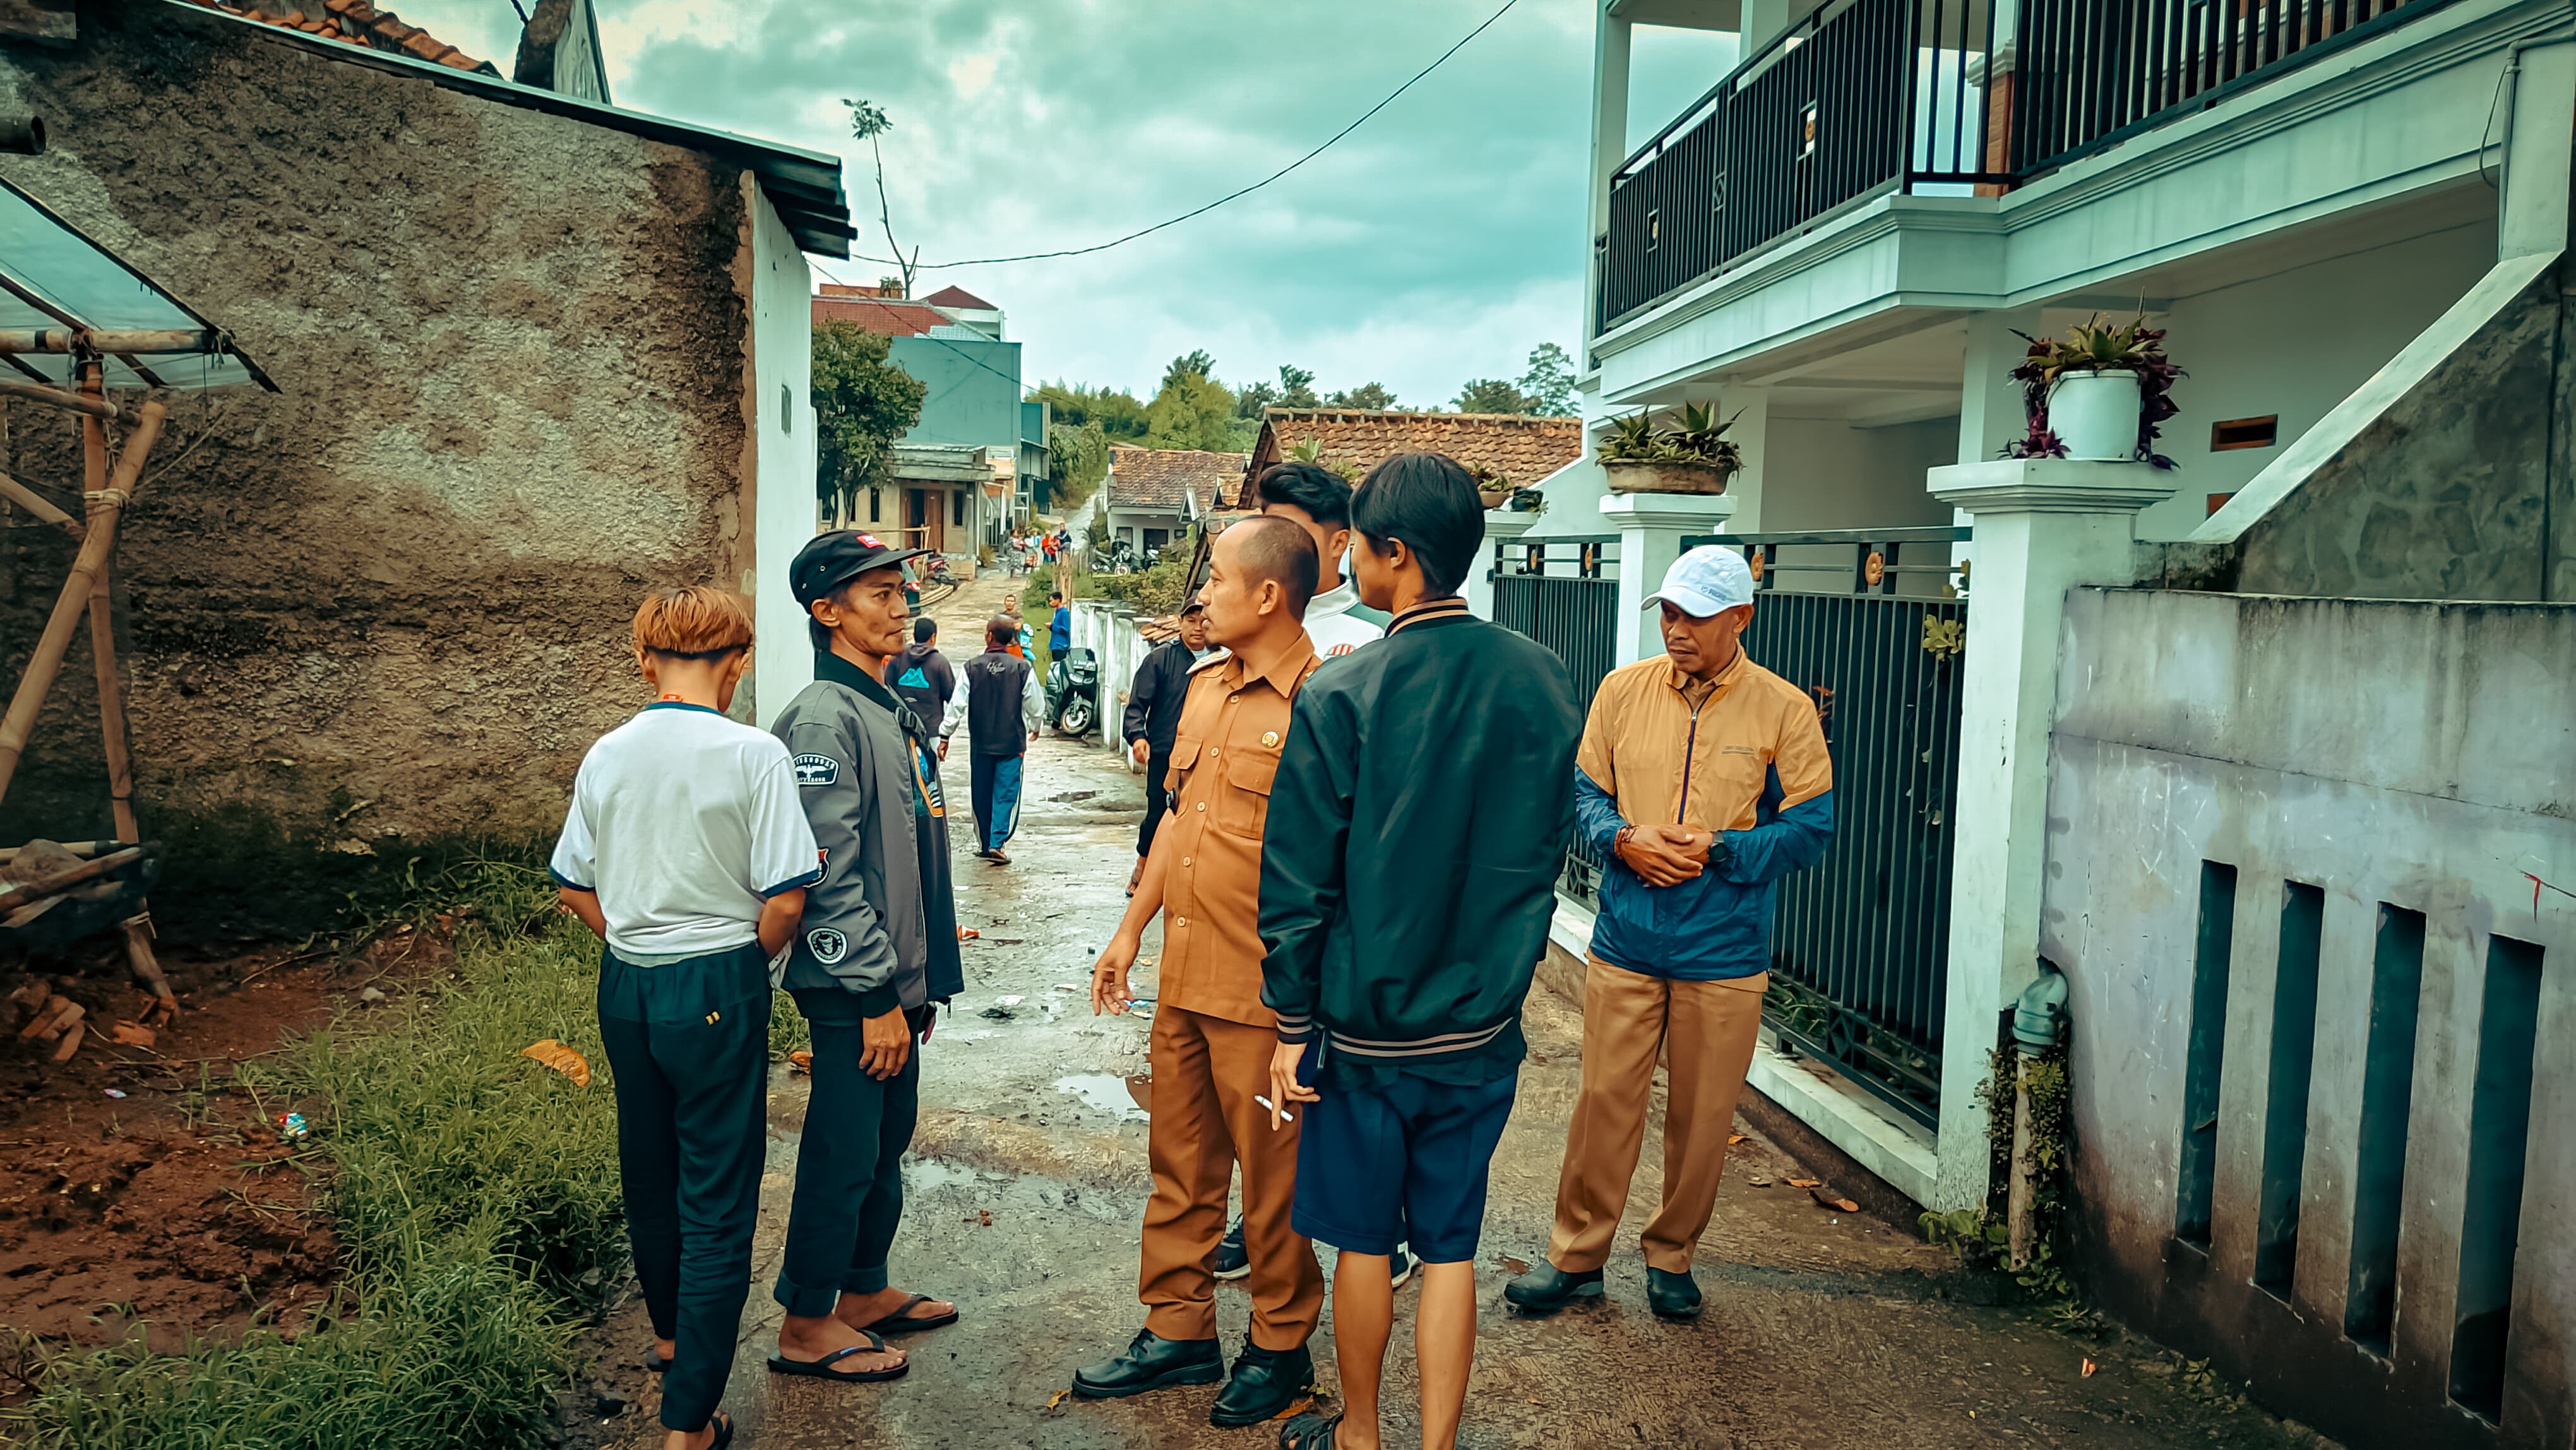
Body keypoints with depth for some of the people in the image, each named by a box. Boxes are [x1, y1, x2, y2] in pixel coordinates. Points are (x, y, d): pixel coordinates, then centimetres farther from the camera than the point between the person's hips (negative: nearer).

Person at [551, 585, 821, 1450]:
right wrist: (747, 960, 1)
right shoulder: (753, 755, -16)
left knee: (649, 1171, 24)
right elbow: (785, 901, -17)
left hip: (626, 984, 6)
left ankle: (671, 1334, 47)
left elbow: (574, 890, 8)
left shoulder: (606, 756, 0)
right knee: (717, 1203, 4)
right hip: (716, 988, -6)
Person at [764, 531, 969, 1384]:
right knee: (844, 1154, 2)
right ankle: (806, 1326, 18)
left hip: (896, 978, 9)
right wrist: (877, 994, -19)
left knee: (887, 1143, 18)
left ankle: (865, 1291, 33)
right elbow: (829, 875, -21)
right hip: (853, 988, -9)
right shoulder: (825, 717, -17)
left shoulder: (892, 711, 12)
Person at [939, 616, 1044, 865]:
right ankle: (996, 843, -10)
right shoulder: (1022, 669, -7)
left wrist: (945, 735, 3)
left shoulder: (972, 668, -7)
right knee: (1006, 794, 2)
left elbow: (957, 705, -7)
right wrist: (1035, 727, 20)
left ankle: (984, 845, 22)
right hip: (1012, 743, -1)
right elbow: (1036, 706, 0)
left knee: (982, 796, 14)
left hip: (980, 743, 1)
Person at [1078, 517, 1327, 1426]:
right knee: (1180, 1168, 18)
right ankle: (1178, 1330, 34)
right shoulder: (1205, 688, 10)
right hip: (1182, 977, 8)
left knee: (1272, 1178, 9)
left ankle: (1280, 1347, 28)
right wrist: (1130, 931, 19)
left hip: (1262, 992, -7)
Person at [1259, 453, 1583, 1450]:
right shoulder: (1542, 682, -4)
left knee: (1364, 1240, 15)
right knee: (1450, 1245, 14)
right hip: (1484, 1027, 3)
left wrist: (1293, 1028, -4)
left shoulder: (1340, 697, -17)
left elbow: (1297, 887, -12)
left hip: (1367, 1023, -3)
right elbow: (1548, 852, 8)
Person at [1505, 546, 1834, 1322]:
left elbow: (1810, 827, -4)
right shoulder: (1623, 689, 2)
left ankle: (1672, 1257, 32)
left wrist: (1718, 848, -17)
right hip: (1625, 943, 1)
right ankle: (1576, 1256, 23)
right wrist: (1624, 839, -14)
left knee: (1702, 1117, 11)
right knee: (1604, 1103, 7)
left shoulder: (1785, 711, -4)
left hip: (1725, 957, -1)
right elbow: (1584, 791, 7)